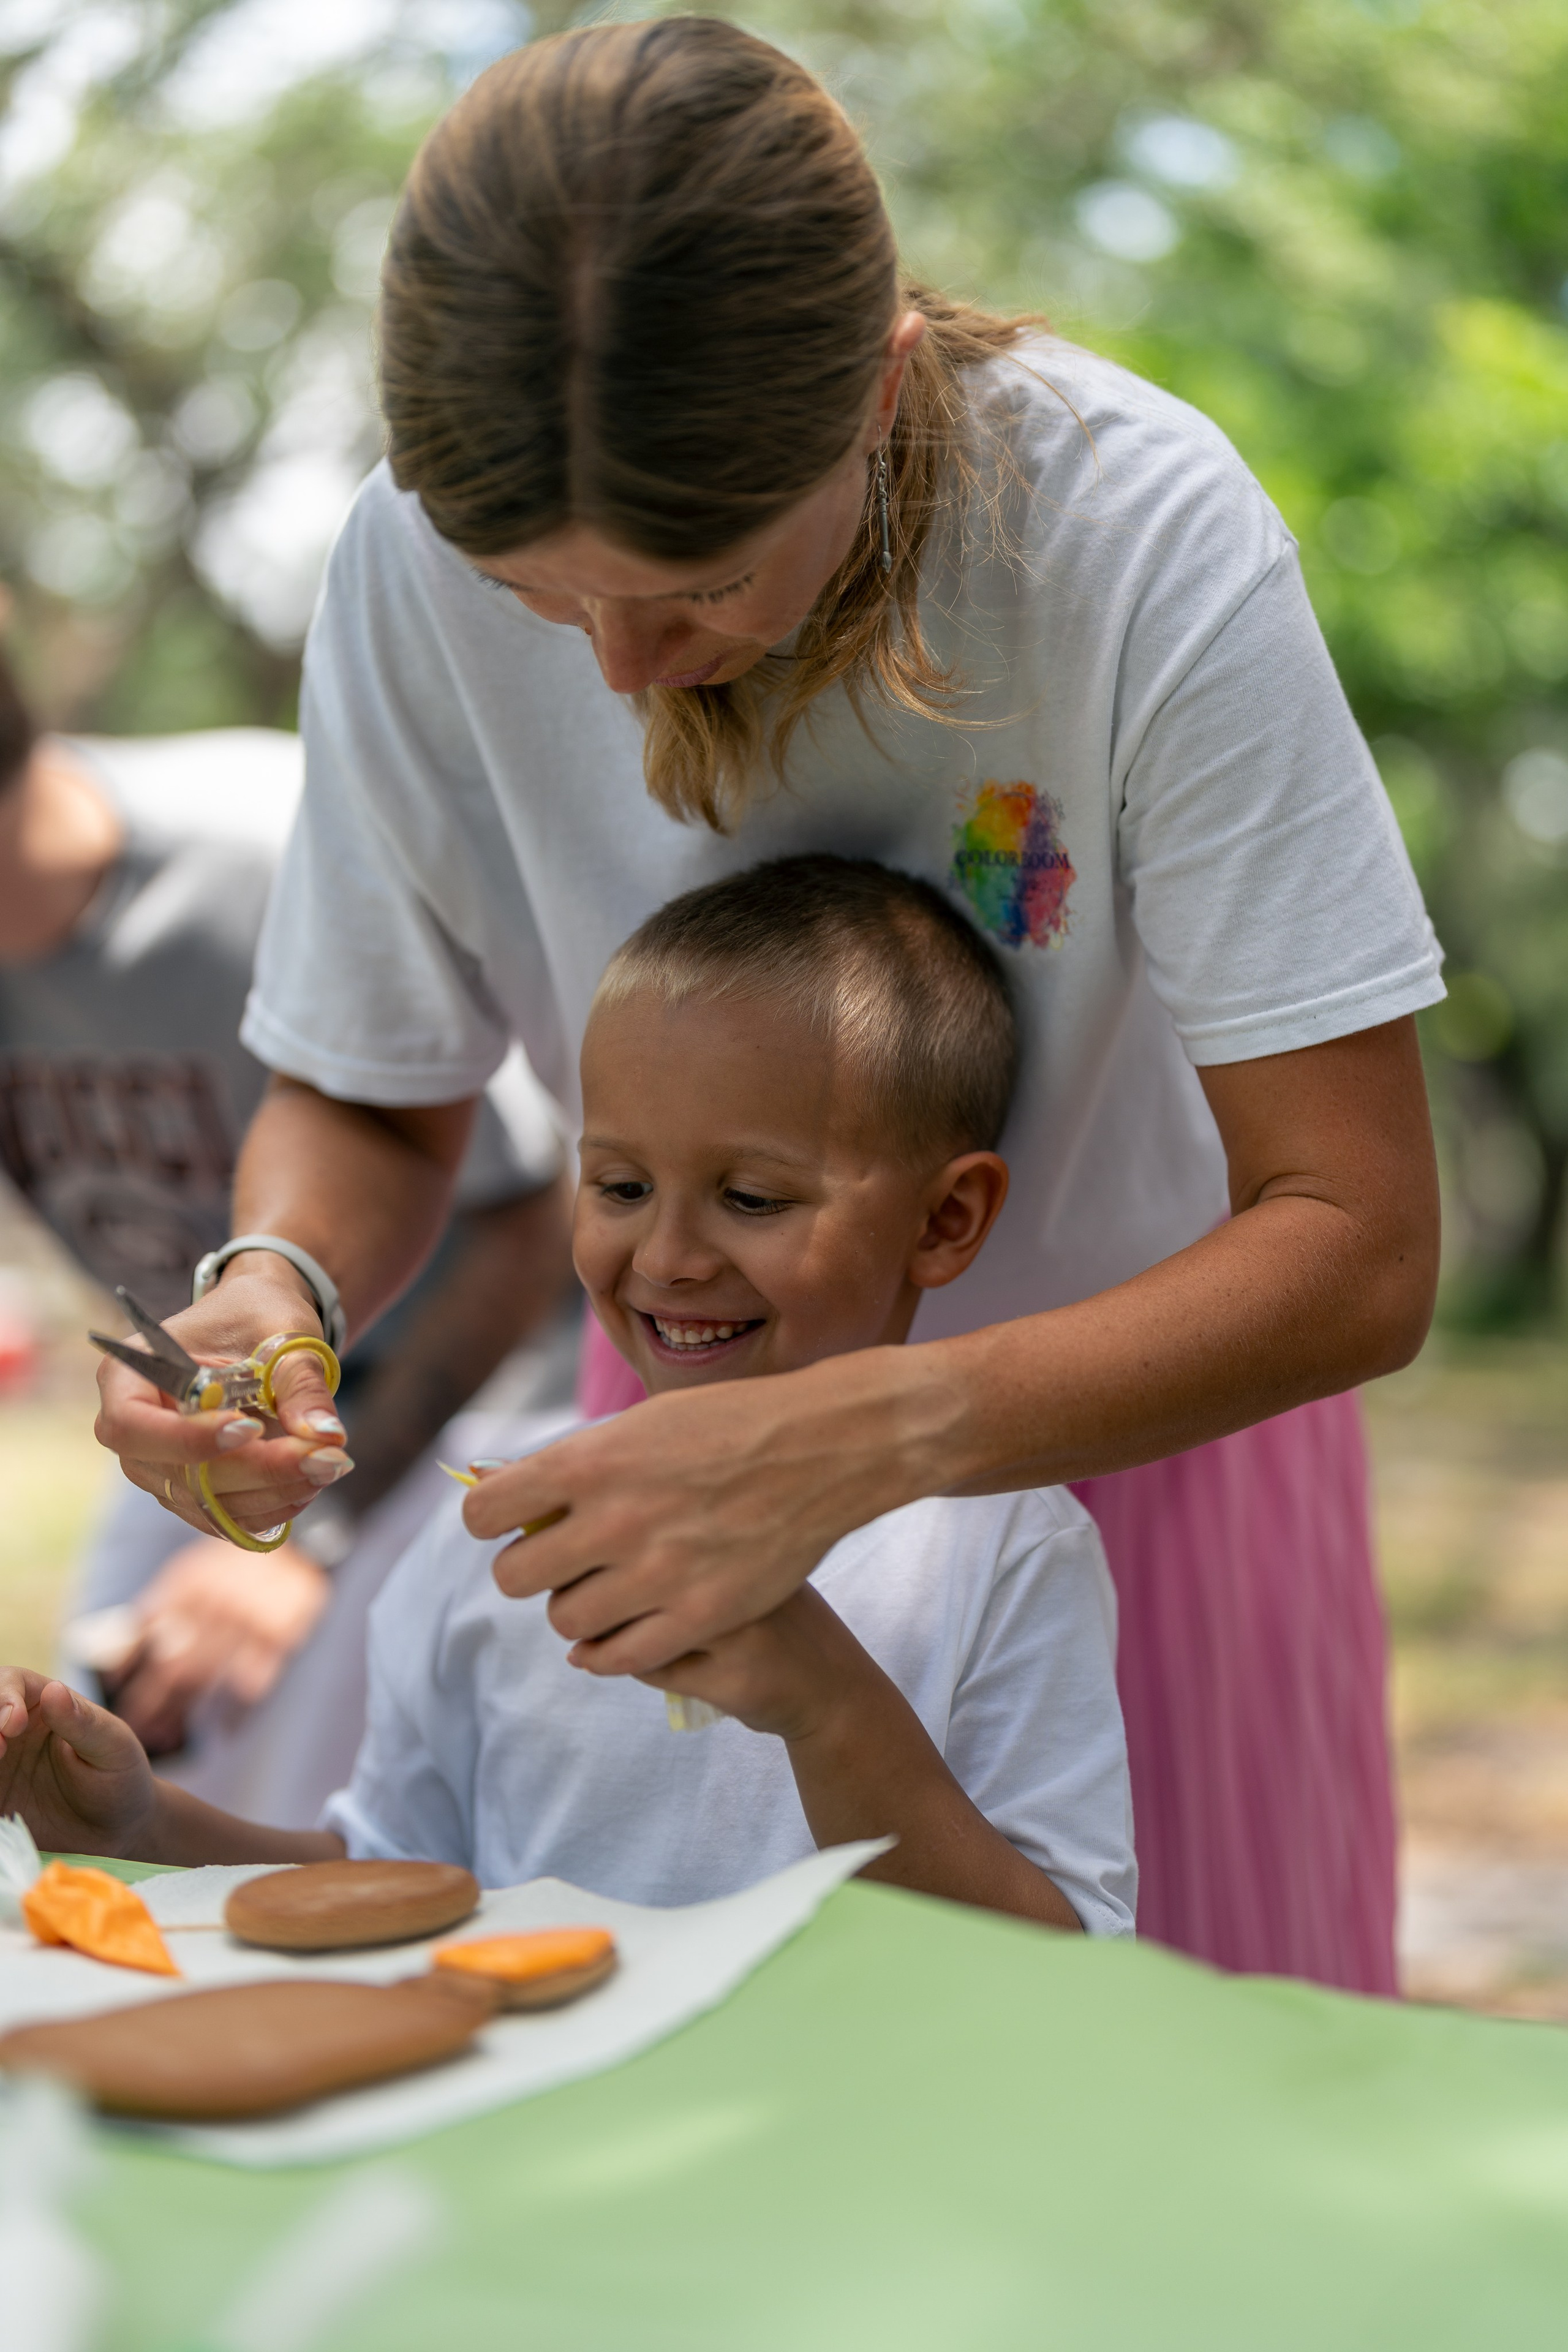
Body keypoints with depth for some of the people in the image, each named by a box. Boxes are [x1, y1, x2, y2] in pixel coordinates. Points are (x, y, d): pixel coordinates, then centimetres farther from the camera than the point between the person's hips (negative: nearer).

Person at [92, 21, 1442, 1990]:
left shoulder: (1145, 535, -28)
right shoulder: (420, 557, -20)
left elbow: (1359, 1248, -28)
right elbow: (368, 1100, -6)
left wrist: (861, 1438, -41)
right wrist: (275, 1281, -29)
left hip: (1148, 1385, -1)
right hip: (720, 1410, 2)